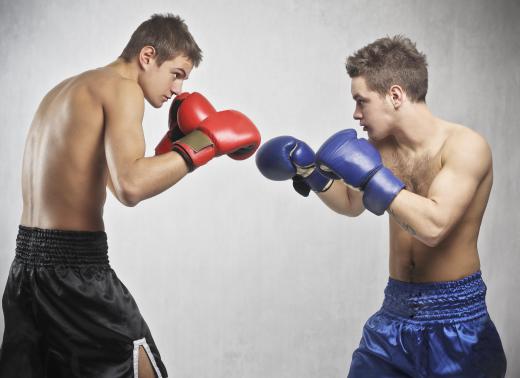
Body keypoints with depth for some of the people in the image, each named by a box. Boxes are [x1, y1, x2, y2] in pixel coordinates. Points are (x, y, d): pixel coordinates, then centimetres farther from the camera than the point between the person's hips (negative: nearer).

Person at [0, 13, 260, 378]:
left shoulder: (65, 91, 19)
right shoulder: (121, 88, -9)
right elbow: (130, 186, -26)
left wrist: (175, 144, 15)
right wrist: (203, 143, -16)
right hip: (74, 264, -9)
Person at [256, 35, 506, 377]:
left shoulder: (465, 146, -16)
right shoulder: (382, 145, 1)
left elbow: (433, 225, -30)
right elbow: (351, 203, 19)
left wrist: (367, 172, -26)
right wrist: (310, 171, 3)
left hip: (456, 322, -5)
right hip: (395, 314, 5)